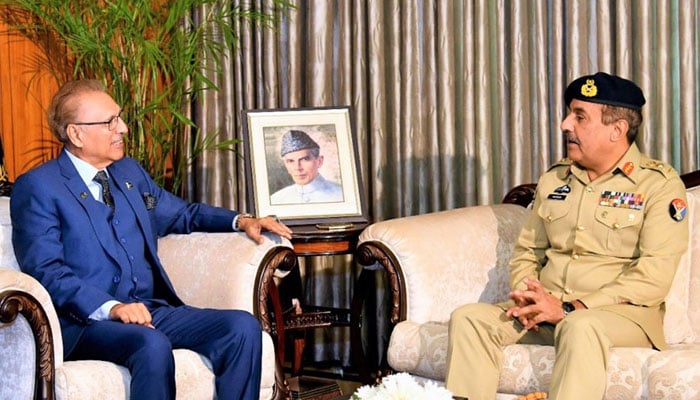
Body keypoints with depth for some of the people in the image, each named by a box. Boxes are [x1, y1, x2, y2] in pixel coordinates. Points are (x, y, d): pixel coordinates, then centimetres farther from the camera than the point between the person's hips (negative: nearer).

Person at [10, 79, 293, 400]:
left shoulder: (129, 172, 20)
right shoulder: (37, 187, -2)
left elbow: (181, 213, 36)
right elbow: (47, 271, -13)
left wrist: (241, 221, 17)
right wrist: (111, 308, -27)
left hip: (153, 309, 7)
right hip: (86, 322, -7)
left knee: (243, 327, -16)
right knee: (152, 344, -38)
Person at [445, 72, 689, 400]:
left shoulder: (660, 184, -4)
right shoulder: (554, 180, 16)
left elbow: (653, 278, -14)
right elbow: (526, 252, 21)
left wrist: (570, 308, -19)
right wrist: (526, 295, -4)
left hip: (621, 312, -6)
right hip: (546, 311, 6)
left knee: (580, 326, -39)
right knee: (468, 318, -17)